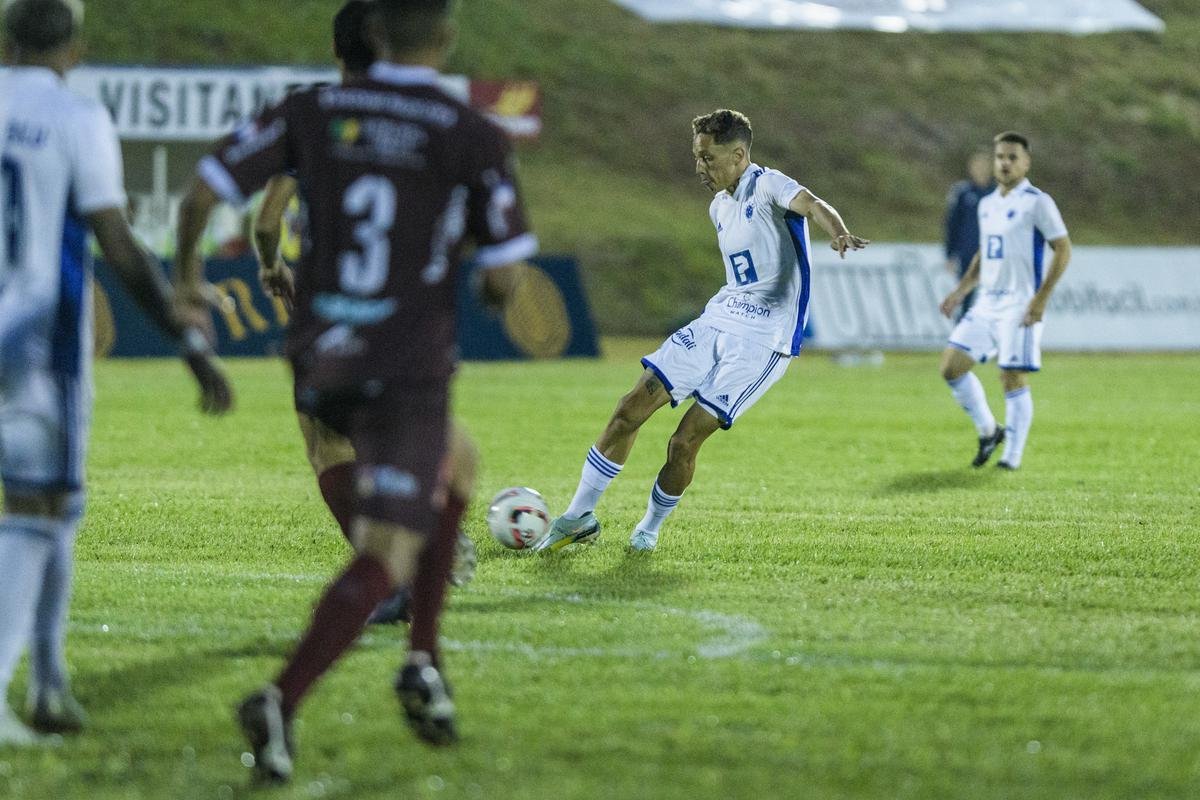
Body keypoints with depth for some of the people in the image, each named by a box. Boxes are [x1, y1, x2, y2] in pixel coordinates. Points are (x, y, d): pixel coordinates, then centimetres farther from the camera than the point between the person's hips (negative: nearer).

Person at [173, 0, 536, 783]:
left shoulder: (313, 111, 1)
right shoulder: (475, 139, -9)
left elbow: (203, 193, 2)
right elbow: (505, 278, -9)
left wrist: (188, 271, 21)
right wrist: (495, 286, 16)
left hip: (320, 365, 5)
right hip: (409, 373, -5)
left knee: (452, 474, 31)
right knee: (384, 562, -4)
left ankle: (425, 660, 24)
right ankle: (282, 700, -26)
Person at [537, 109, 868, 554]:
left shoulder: (766, 186, -12)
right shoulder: (720, 207, 14)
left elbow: (812, 205, -33)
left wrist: (839, 234, -53)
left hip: (762, 340, -8)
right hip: (715, 322, 8)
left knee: (684, 442, -12)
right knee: (629, 412, -2)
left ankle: (650, 528, 13)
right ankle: (579, 518, 9)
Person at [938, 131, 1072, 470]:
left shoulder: (1036, 202, -8)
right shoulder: (987, 204, 15)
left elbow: (1063, 249, -11)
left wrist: (1041, 299, -18)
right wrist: (961, 290, 15)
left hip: (1019, 306, -7)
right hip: (986, 303, 7)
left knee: (1013, 378, -7)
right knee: (952, 365, 0)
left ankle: (1012, 458, 0)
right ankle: (988, 431, 17)